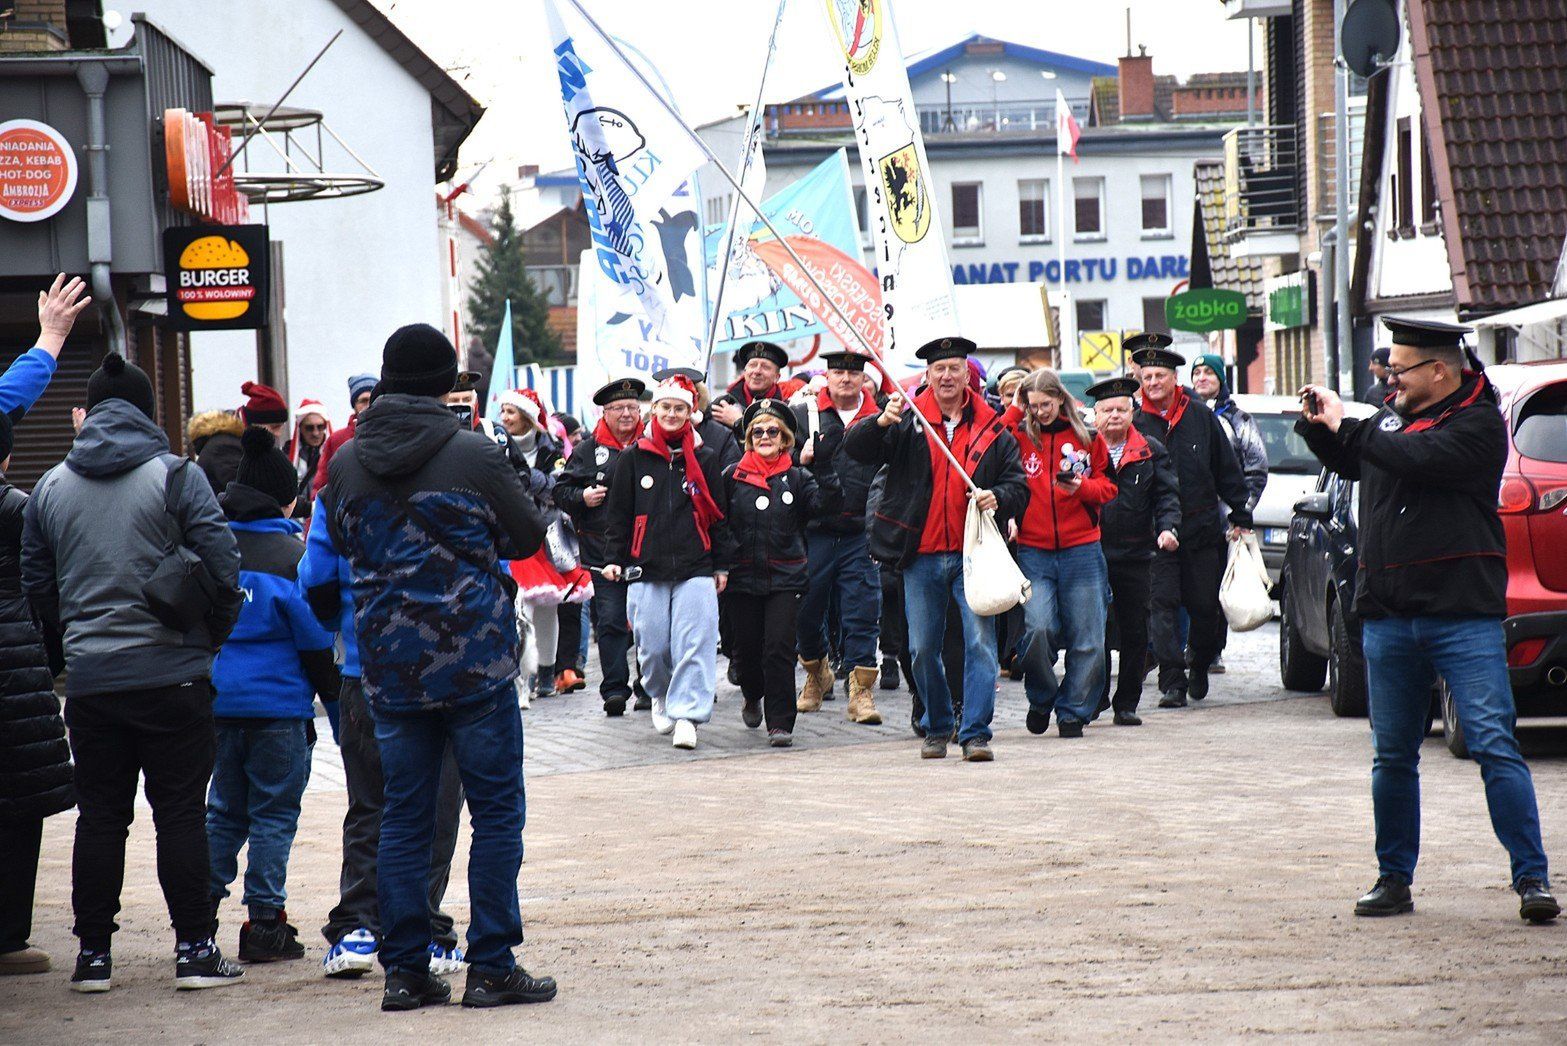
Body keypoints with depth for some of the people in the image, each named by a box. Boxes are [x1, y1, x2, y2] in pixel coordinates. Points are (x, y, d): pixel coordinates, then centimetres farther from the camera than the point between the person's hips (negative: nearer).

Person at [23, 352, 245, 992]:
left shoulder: (50, 488, 7)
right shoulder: (176, 476, -6)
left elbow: (36, 586, 11)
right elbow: (223, 565, -10)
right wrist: (212, 636, 5)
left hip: (89, 677, 3)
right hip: (172, 674, -3)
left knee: (99, 814, 9)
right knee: (181, 811, 2)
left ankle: (93, 953, 11)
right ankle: (195, 950, 2)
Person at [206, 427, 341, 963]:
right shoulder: (291, 554, -9)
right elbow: (315, 640, -8)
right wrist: (335, 694, 2)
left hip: (216, 698, 5)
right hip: (277, 704, -5)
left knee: (225, 809, 16)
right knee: (274, 813, 3)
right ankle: (265, 923, 3)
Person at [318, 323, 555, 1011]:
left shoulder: (346, 462, 1)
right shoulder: (473, 455, -9)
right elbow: (528, 537, 2)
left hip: (388, 669, 4)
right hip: (476, 663, -4)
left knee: (403, 816, 9)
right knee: (496, 811, 4)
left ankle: (404, 969, 9)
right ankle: (492, 966, 2)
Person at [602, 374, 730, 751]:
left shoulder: (705, 459, 9)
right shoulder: (633, 459, 7)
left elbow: (717, 516, 13)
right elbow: (619, 514, 11)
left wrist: (721, 565, 11)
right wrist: (614, 558, 4)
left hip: (695, 569, 0)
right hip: (646, 569, 0)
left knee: (694, 645, -11)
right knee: (652, 646, 2)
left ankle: (686, 713, -11)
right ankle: (661, 695, 30)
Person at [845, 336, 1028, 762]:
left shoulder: (991, 429, 6)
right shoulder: (908, 423, 3)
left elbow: (1018, 485, 10)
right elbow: (856, 448, -8)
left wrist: (999, 498, -13)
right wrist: (881, 422, -27)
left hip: (973, 553, -1)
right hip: (922, 556, 1)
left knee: (980, 641, -9)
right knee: (923, 648, 8)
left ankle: (976, 733, -6)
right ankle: (937, 727, 25)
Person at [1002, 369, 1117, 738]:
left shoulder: (1087, 438, 7)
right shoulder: (1020, 436, 5)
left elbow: (1108, 487, 11)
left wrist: (1081, 487, -10)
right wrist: (1013, 412, -7)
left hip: (1081, 551, 1)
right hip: (1033, 552, -1)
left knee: (1086, 638, 1)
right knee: (1037, 628, -16)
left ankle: (1073, 712, 15)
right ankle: (1041, 699, 8)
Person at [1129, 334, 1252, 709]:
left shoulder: (1201, 418, 4)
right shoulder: (1136, 424, 1)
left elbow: (1227, 470, 11)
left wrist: (1240, 517, 9)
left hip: (1202, 529, 1)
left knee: (1204, 606, 7)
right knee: (1162, 604, -9)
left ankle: (1199, 668, 30)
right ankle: (1172, 682, -9)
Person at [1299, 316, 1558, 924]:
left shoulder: (1478, 422, -6)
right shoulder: (1391, 416, 14)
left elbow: (1418, 458, -22)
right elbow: (1347, 462, 33)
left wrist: (1345, 426, -11)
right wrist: (1317, 426, 14)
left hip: (1462, 616, -6)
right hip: (1388, 617, 6)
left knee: (1494, 746, -10)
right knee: (1392, 756, 9)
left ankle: (1532, 879, -9)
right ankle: (1394, 880, 19)